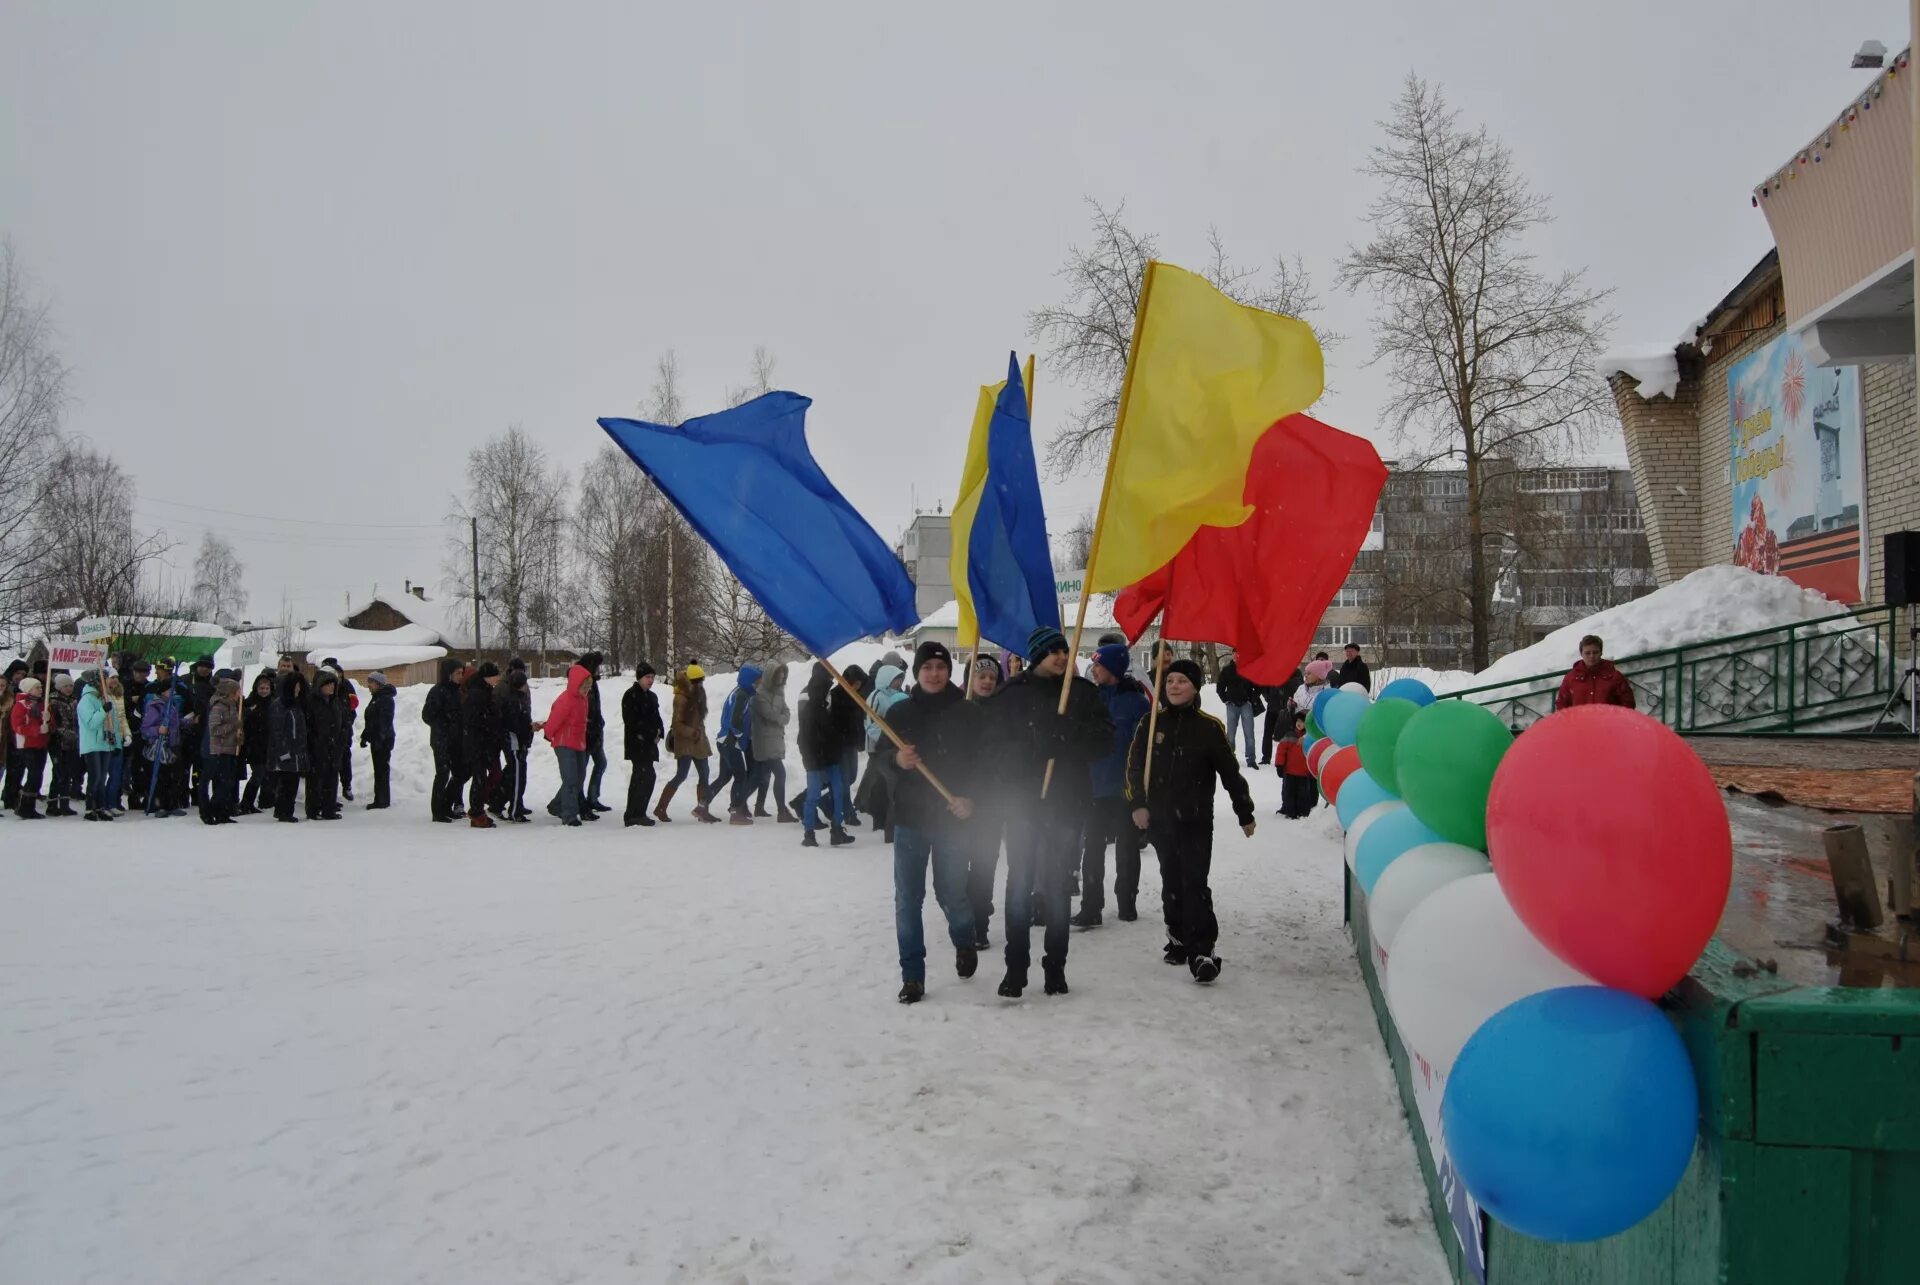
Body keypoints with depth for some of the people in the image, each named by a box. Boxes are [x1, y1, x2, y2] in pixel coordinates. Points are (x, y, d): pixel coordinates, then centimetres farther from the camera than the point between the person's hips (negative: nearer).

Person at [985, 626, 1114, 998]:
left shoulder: (1082, 691, 4)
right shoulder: (1012, 694, 0)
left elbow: (1104, 738, -1)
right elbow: (995, 747, -3)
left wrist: (1069, 733, -19)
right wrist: (1032, 750, -20)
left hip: (1069, 800, 1)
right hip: (1022, 800, -1)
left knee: (1058, 884, 8)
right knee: (1020, 882, -1)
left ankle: (1056, 965, 16)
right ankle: (1015, 966, 8)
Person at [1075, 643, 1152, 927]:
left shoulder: (1137, 701, -11)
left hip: (1126, 789, -4)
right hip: (1096, 787, 4)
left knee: (1127, 847, 11)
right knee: (1093, 849, 2)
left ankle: (1126, 901, 25)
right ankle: (1090, 907, 5)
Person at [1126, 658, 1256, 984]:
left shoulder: (1209, 727, -6)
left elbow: (1230, 772, -1)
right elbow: (1135, 766, 7)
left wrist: (1245, 814, 3)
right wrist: (1138, 804, -3)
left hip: (1196, 820, -4)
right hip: (1159, 819, 4)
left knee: (1195, 883, -11)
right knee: (1171, 882, 14)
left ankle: (1201, 951, -13)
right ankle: (1178, 937, 28)